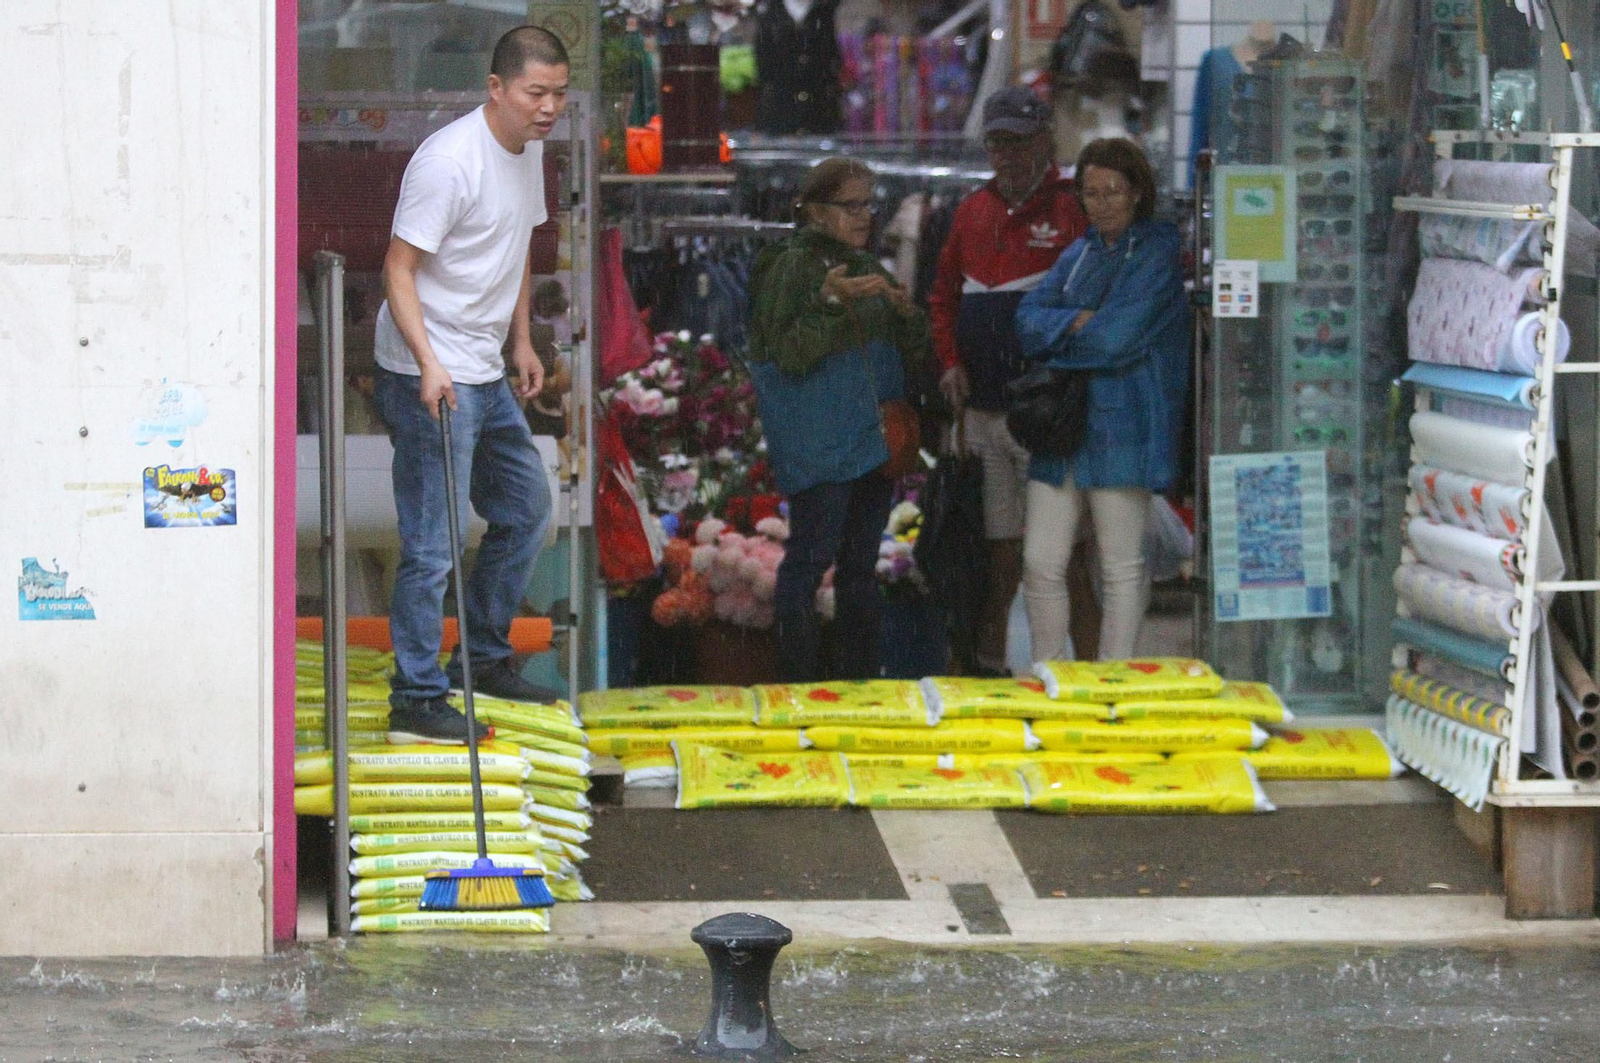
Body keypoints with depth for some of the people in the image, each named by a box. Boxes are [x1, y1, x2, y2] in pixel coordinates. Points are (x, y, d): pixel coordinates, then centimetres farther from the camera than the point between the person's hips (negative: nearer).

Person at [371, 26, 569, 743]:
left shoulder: (530, 150, 8)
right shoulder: (450, 161, -21)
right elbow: (398, 269, -21)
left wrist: (522, 339, 21)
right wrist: (428, 363, -30)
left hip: (487, 375, 10)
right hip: (429, 379, -10)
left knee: (526, 509, 20)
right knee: (433, 544, -8)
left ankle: (486, 657, 35)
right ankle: (417, 701, -3)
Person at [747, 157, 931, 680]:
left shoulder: (866, 265, 17)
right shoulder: (791, 265, -5)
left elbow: (915, 350, 19)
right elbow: (787, 353, -14)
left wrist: (906, 312, -2)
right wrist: (831, 302, -24)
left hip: (871, 438, 8)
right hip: (819, 445, -8)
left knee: (861, 562, 10)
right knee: (812, 554, -10)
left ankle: (859, 677, 15)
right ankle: (800, 681, -9)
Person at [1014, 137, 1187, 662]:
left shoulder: (1159, 251, -3)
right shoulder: (1078, 254, 18)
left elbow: (1117, 337, -13)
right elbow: (1028, 319, 7)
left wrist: (1059, 335, 1)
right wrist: (1080, 321, -10)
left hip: (1121, 428, -6)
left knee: (1121, 569, 1)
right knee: (1040, 564, 3)